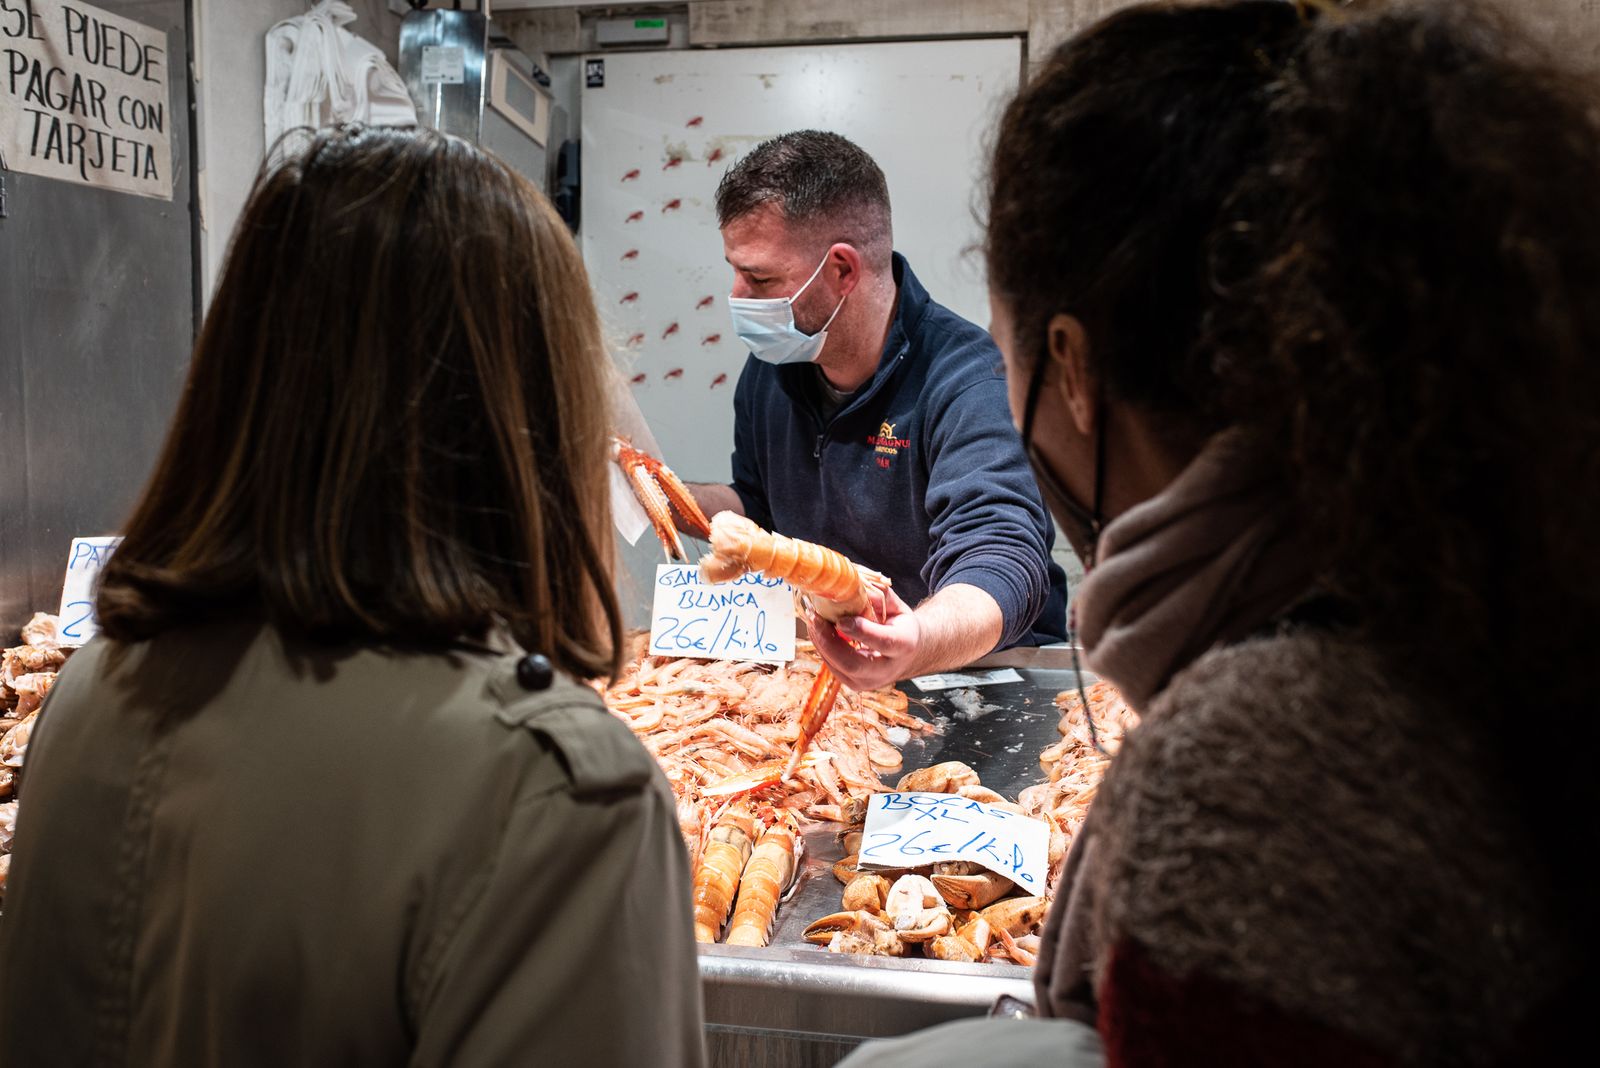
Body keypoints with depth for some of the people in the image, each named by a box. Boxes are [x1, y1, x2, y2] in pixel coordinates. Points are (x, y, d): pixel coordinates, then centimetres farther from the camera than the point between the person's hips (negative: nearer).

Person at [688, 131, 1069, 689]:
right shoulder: (771, 370, 3)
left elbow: (999, 565, -33)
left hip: (983, 679, -4)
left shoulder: (970, 384, -20)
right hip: (814, 664, 5)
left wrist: (914, 644, -53)